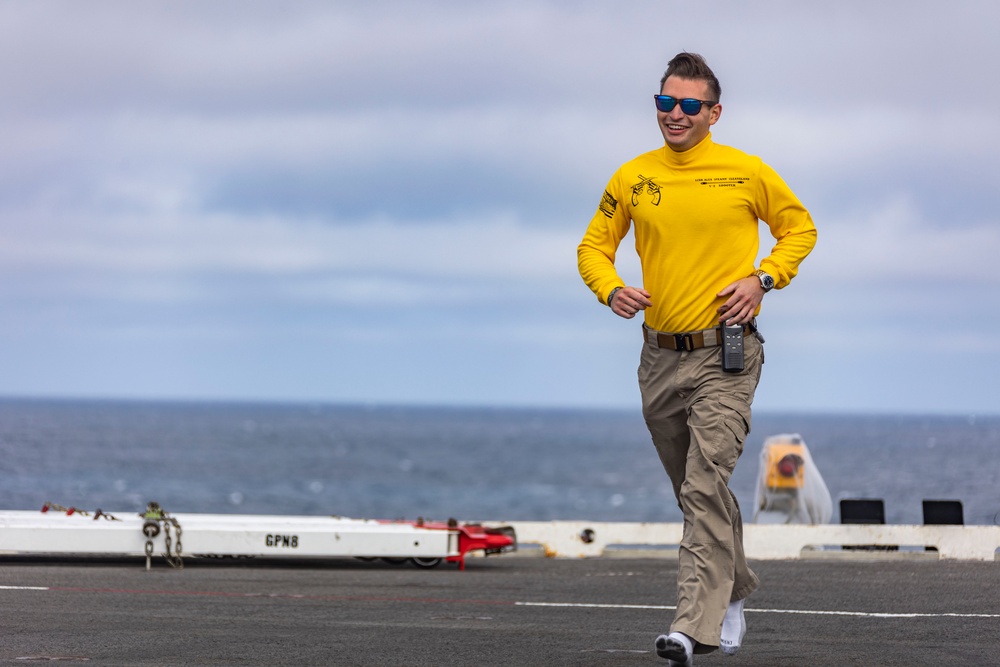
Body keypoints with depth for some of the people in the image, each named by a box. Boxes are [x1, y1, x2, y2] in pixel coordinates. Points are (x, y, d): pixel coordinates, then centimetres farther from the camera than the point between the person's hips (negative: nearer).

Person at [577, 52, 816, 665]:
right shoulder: (633, 178, 4)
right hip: (660, 356, 4)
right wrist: (611, 289, -8)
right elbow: (594, 246, 13)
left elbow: (800, 228, 10)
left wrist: (763, 279, -6)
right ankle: (733, 596, 36)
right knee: (694, 491, 15)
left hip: (726, 356, -4)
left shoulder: (747, 173, -3)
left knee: (707, 486, -17)